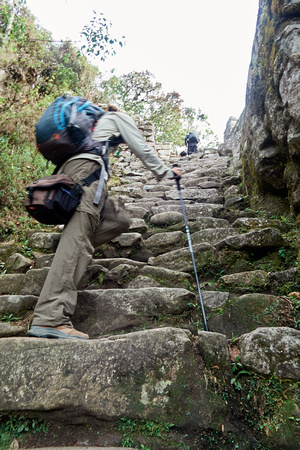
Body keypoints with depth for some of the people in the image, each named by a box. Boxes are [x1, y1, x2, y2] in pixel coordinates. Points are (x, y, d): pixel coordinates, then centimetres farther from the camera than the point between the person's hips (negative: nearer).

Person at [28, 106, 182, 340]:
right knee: (79, 236, -24)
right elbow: (141, 149, 17)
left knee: (120, 221, 10)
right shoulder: (120, 117, 23)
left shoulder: (97, 122, 42)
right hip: (86, 166, -9)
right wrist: (165, 171, 28)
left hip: (70, 170, 9)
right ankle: (50, 318, -34)